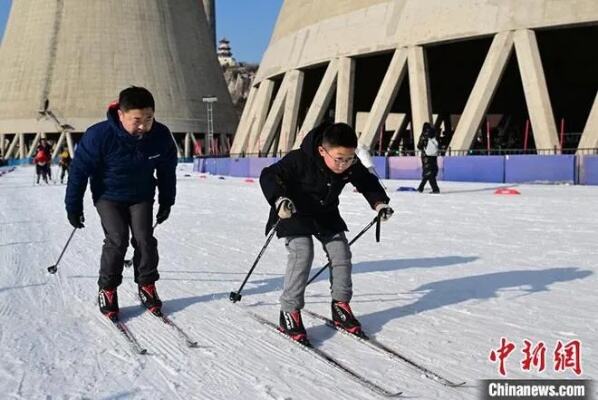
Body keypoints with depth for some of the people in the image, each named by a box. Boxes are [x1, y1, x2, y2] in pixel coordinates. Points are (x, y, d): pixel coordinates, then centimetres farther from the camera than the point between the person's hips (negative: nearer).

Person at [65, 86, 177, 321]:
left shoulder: (161, 136, -20)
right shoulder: (99, 136, -30)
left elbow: (167, 171, -1)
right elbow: (79, 170, -17)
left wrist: (166, 203, 7)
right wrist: (73, 207, -10)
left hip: (142, 196, 3)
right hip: (108, 196, -2)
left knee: (145, 239, -9)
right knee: (117, 240, -14)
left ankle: (147, 286, 11)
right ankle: (107, 290, 4)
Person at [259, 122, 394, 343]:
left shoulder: (352, 166, -16)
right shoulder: (299, 160, -32)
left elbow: (367, 182, 2)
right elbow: (269, 176, -30)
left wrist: (380, 203, -14)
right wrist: (279, 199, -47)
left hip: (327, 215, 5)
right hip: (295, 214, -5)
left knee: (341, 254, 0)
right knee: (302, 255, -20)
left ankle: (340, 305, 17)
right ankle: (289, 312, -10)